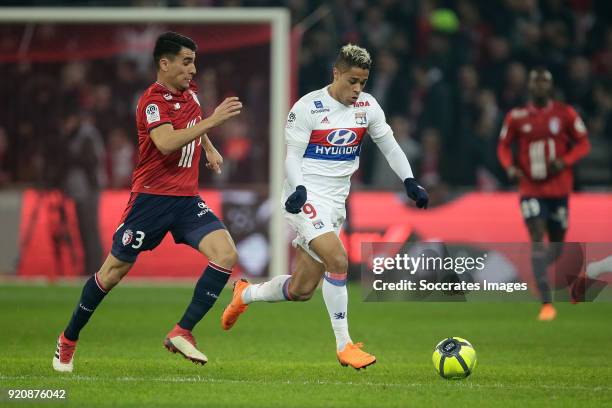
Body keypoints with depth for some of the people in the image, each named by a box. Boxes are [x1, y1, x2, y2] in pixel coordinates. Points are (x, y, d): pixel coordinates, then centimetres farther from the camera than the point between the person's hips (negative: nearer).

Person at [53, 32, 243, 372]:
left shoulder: (189, 90, 9)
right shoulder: (152, 101, -15)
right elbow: (167, 143, -34)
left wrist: (210, 149, 22)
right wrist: (213, 120, -33)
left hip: (187, 199, 6)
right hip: (152, 198, -6)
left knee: (226, 255, -15)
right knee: (114, 271, 3)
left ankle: (182, 333, -11)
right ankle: (69, 339, 22)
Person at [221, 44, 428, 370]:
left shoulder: (367, 106, 5)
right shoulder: (308, 107, -10)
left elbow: (389, 146, 13)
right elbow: (292, 156, -10)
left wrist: (410, 182, -1)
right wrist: (299, 189, -27)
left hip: (336, 202, 6)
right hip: (307, 197, -6)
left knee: (301, 291, 8)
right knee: (338, 260, -27)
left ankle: (245, 294, 37)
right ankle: (344, 345, -19)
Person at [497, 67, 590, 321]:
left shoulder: (565, 114, -3)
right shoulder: (516, 117, -1)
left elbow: (583, 143, 2)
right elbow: (504, 146, 9)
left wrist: (564, 162, -16)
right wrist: (510, 167, -10)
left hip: (559, 188, 1)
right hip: (530, 188, -1)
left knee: (556, 245, 9)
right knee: (537, 238, -15)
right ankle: (546, 303, -17)